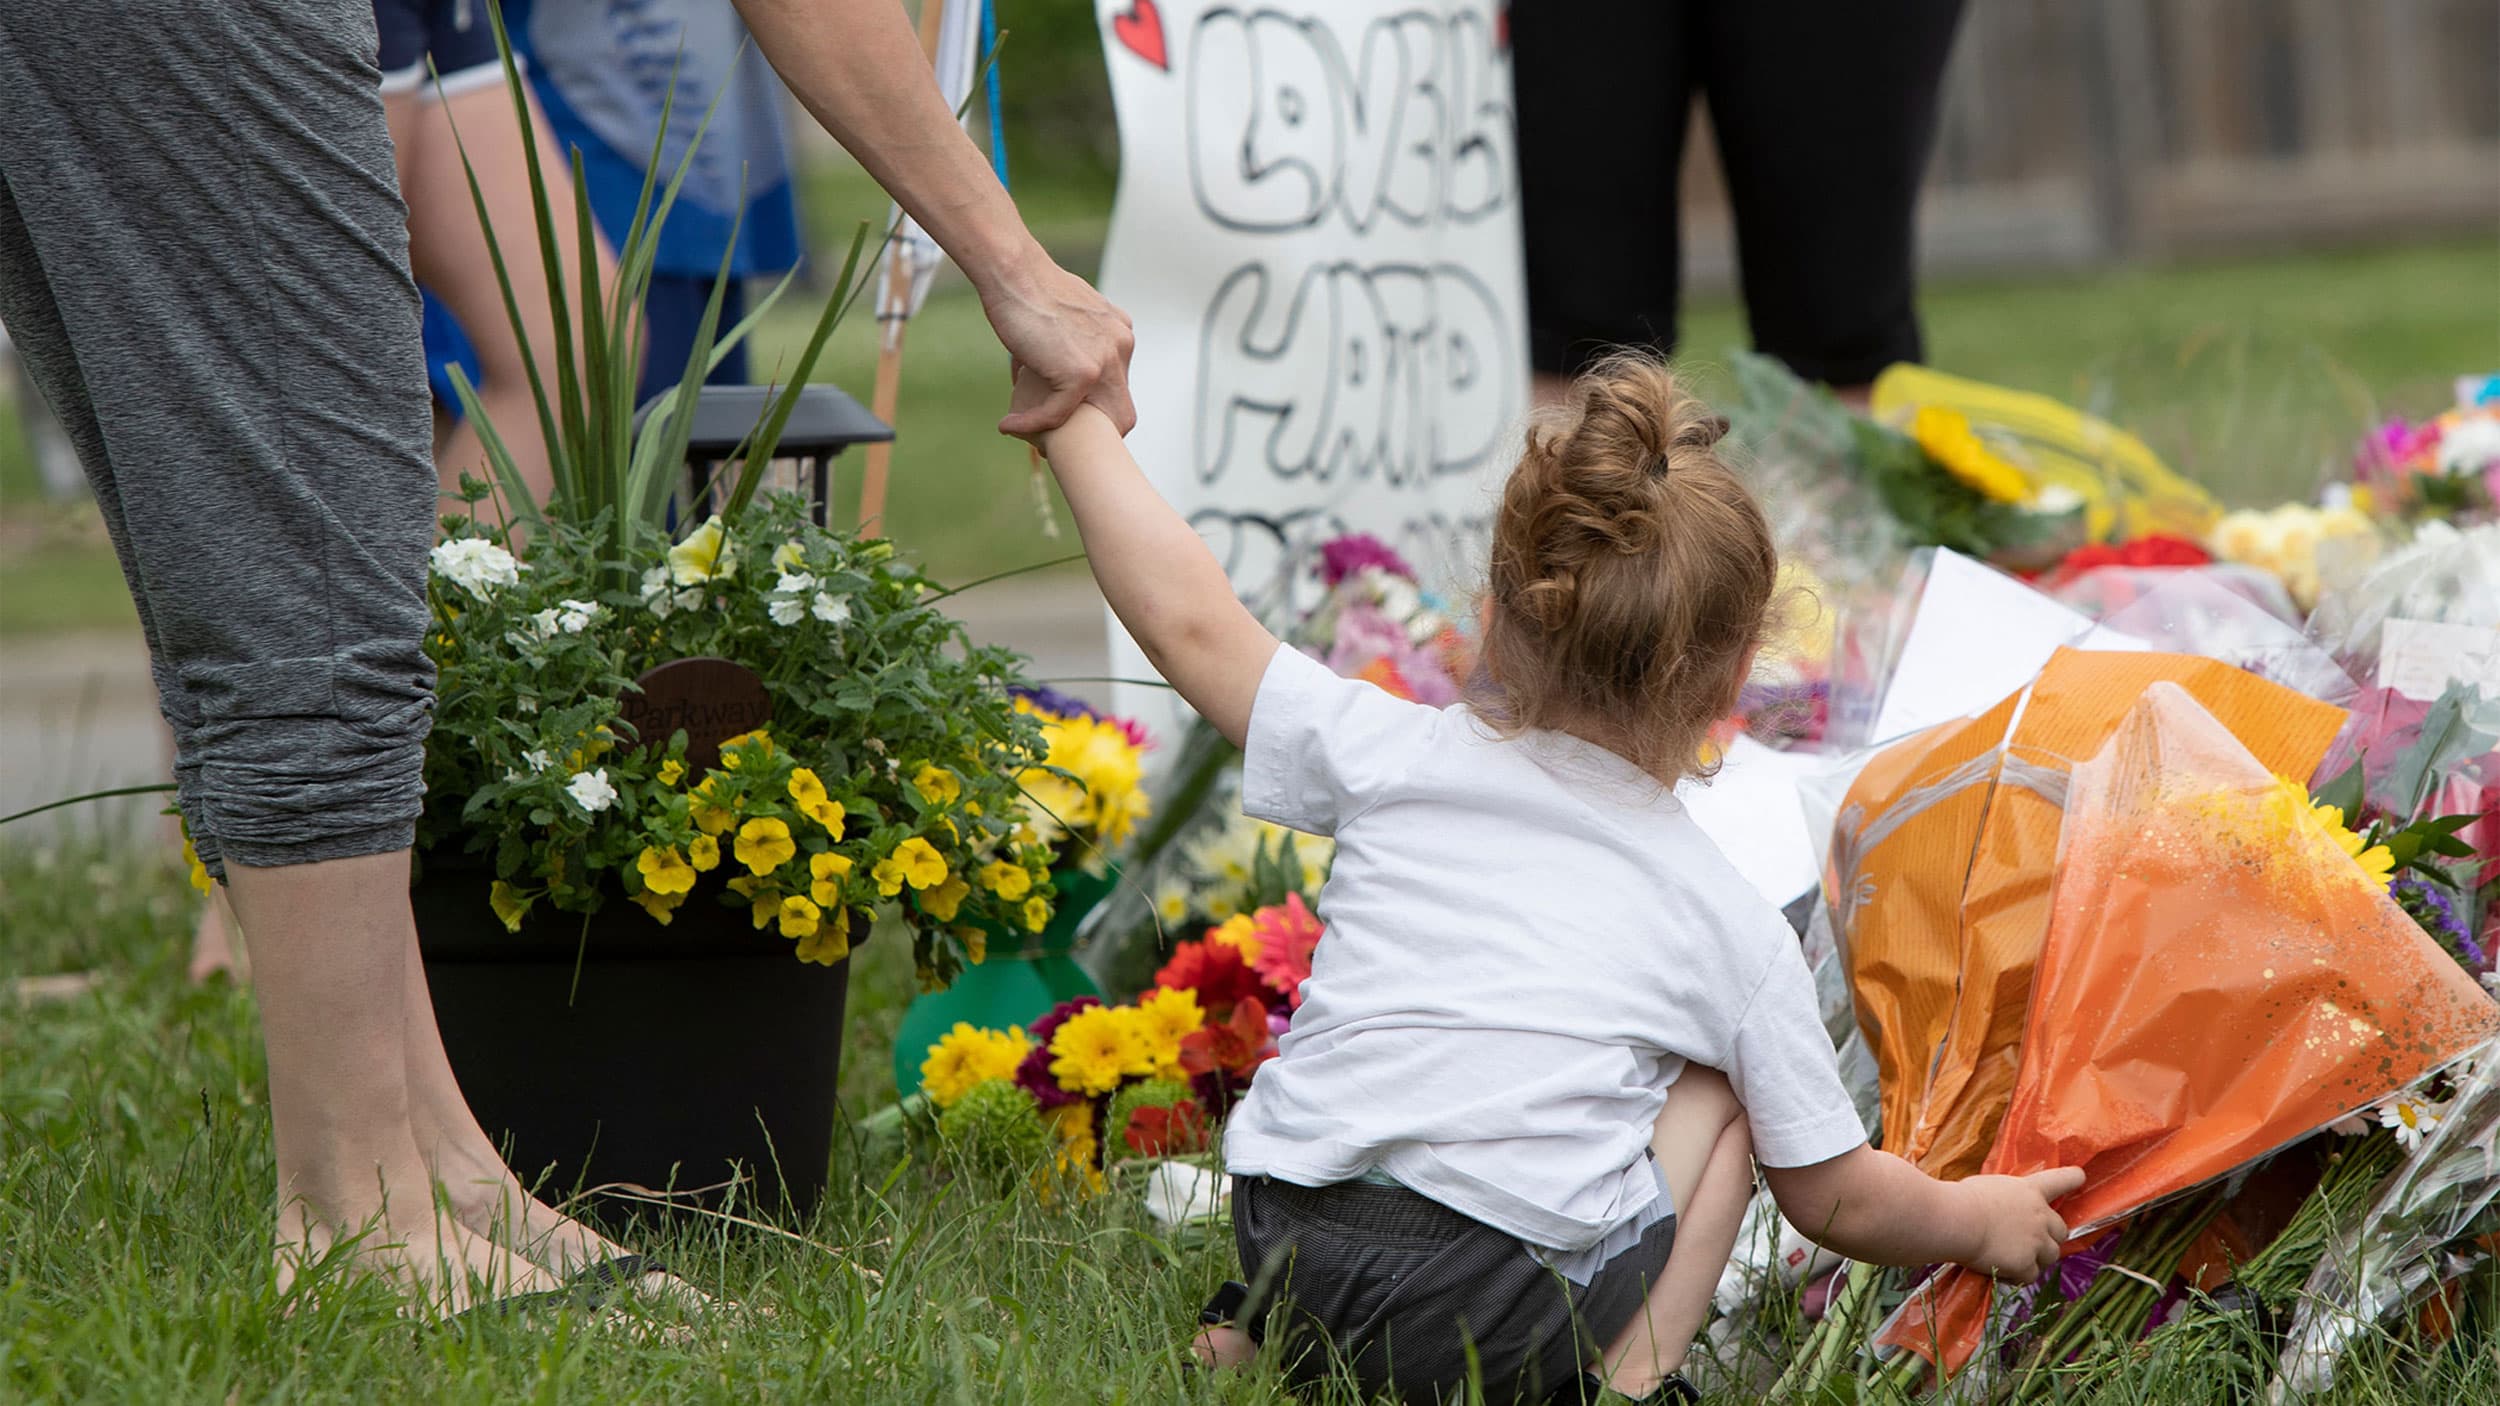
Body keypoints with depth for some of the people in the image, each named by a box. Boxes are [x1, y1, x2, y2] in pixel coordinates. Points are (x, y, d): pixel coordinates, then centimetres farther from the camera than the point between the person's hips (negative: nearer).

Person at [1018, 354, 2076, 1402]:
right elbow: (1833, 1198, 14)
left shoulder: (1395, 757, 7)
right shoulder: (1735, 924, 6)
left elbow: (1188, 620, 15)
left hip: (1283, 1253, 3)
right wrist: (1976, 1219, 35)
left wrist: (1077, 425, 28)